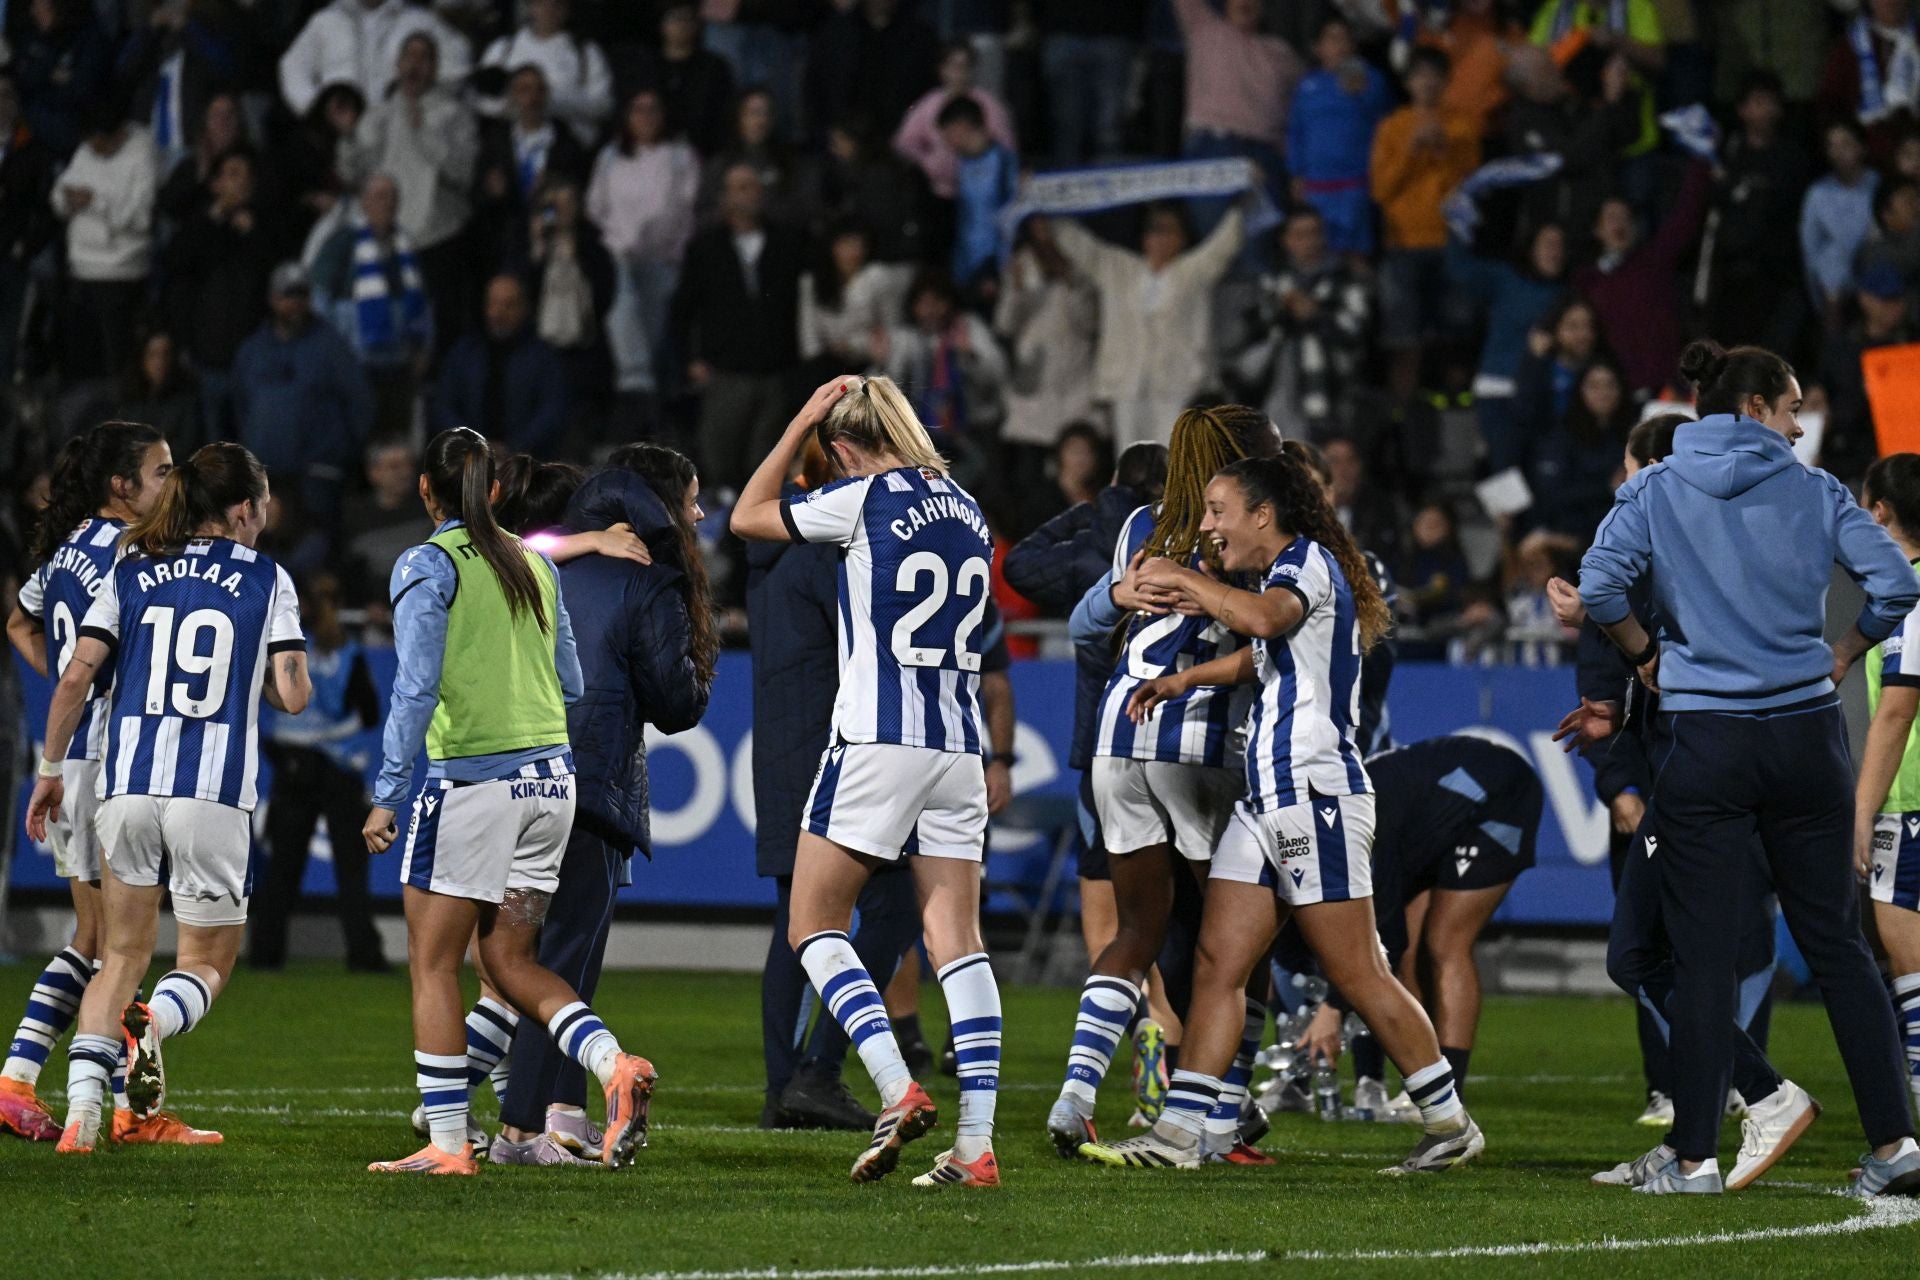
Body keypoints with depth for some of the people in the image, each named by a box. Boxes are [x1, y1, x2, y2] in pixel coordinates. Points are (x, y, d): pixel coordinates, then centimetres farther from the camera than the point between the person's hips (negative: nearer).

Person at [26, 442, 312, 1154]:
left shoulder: (132, 573, 8)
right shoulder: (266, 580, 2)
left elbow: (76, 677, 2)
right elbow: (292, 696, -3)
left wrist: (51, 769, 12)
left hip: (127, 783, 3)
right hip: (214, 793, -3)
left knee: (122, 955, 13)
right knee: (208, 962, 11)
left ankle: (82, 1112, -4)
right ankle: (152, 1022, -24)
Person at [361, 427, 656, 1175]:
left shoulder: (428, 567, -7)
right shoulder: (535, 565, 12)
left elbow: (417, 687, -14)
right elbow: (570, 685, 16)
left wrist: (388, 793, -12)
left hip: (470, 778, -6)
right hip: (550, 777, 6)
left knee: (433, 965, 4)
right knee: (509, 961, 14)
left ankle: (447, 1142, 2)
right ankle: (615, 1067, -8)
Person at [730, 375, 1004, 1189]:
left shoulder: (865, 500, -6)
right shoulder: (966, 509, 12)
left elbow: (747, 516, 8)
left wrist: (802, 421, 13)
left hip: (877, 743, -6)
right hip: (960, 744, 6)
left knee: (813, 927, 5)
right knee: (957, 941, 3)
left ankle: (897, 1090, -12)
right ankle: (976, 1144, -4)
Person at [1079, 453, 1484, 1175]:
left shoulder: (1308, 561, -7)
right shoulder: (1285, 574, 21)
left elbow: (1264, 617, -30)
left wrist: (1183, 579, -19)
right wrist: (1186, 677, 32)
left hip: (1317, 797, -10)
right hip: (1268, 804, 10)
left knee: (1357, 975, -7)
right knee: (1218, 962, 2)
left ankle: (1451, 1124, 1)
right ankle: (1178, 1134, -2)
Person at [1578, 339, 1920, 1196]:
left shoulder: (1654, 492, 2)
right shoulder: (1812, 491, 3)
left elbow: (1600, 588, -11)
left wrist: (1647, 654, 6)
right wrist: (1840, 657, 9)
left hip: (1703, 740, -1)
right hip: (1805, 733, 1)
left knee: (1703, 954, 1)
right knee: (1836, 942, 9)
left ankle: (1695, 1156, -1)